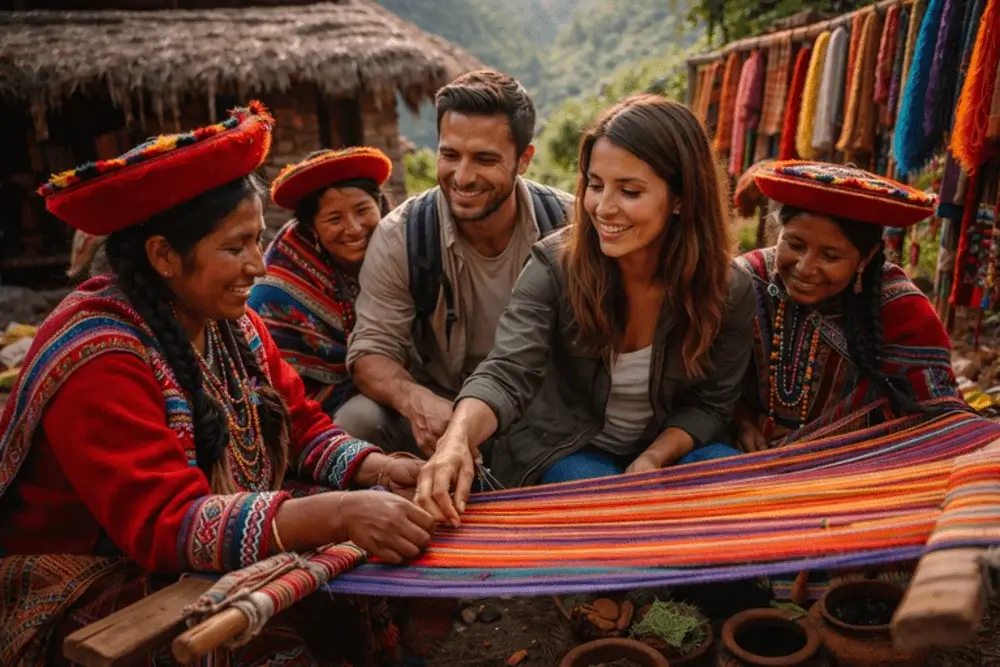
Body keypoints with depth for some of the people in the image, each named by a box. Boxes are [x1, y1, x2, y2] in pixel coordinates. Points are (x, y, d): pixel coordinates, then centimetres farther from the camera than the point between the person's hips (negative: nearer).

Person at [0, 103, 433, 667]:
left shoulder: (231, 321, -1)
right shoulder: (100, 360, -25)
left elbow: (302, 426, 2)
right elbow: (166, 524, -32)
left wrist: (377, 467, -18)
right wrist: (337, 512, -43)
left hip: (217, 560, 7)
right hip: (96, 590, -7)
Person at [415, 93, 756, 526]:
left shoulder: (728, 292, -15)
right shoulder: (554, 265, -21)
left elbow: (708, 403, -6)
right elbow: (506, 374, -31)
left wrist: (652, 460, -25)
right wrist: (458, 439, -52)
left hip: (668, 449, 3)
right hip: (560, 450, -2)